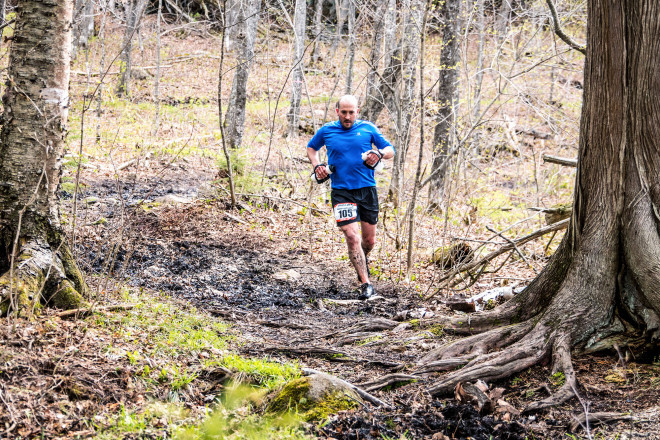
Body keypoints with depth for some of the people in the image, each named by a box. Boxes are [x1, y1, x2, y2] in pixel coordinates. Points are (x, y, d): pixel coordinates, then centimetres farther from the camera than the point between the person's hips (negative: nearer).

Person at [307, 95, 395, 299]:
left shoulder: (368, 129, 4)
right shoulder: (326, 131, 5)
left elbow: (390, 150, 10)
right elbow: (311, 148, 23)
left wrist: (379, 153, -13)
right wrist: (317, 166, 5)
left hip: (367, 189, 2)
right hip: (341, 191, -1)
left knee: (369, 240, 9)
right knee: (352, 237, -15)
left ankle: (363, 260, 44)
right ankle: (366, 284, -11)